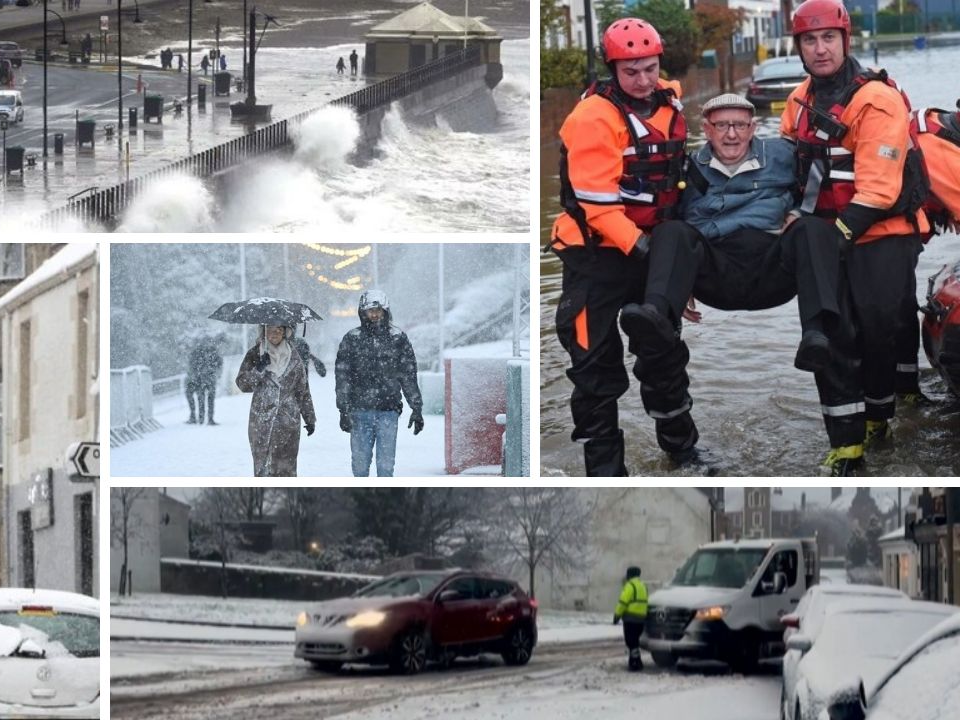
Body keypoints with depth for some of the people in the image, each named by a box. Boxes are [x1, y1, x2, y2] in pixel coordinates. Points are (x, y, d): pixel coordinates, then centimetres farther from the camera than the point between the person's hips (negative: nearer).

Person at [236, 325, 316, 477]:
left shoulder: (293, 357, 7)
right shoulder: (254, 354, 5)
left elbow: (303, 390, 12)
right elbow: (243, 384, 0)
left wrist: (310, 418, 11)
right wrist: (259, 369, -15)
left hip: (288, 422, 0)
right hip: (261, 421, 0)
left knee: (286, 466, -5)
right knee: (262, 465, 0)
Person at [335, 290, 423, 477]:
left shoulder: (398, 338, 5)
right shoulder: (352, 339, 4)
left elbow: (409, 375, 9)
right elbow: (342, 376, 2)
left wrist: (417, 408, 5)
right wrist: (344, 409, -6)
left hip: (388, 411, 0)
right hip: (360, 411, 0)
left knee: (386, 463, -3)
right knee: (360, 461, 3)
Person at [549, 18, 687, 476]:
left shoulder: (670, 103, 4)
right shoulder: (595, 117, -20)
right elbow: (596, 199, -23)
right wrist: (635, 244, -25)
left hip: (652, 244, 7)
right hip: (600, 253, -7)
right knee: (598, 358, -2)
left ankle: (679, 439, 39)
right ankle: (603, 462, 6)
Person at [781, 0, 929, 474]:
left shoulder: (877, 100, -16)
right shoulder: (800, 102, 8)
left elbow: (878, 187, -22)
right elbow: (788, 168, 19)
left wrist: (840, 232, -25)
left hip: (884, 234, -6)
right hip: (830, 234, 6)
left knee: (877, 331, -7)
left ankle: (878, 415, 16)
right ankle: (847, 445, -1)